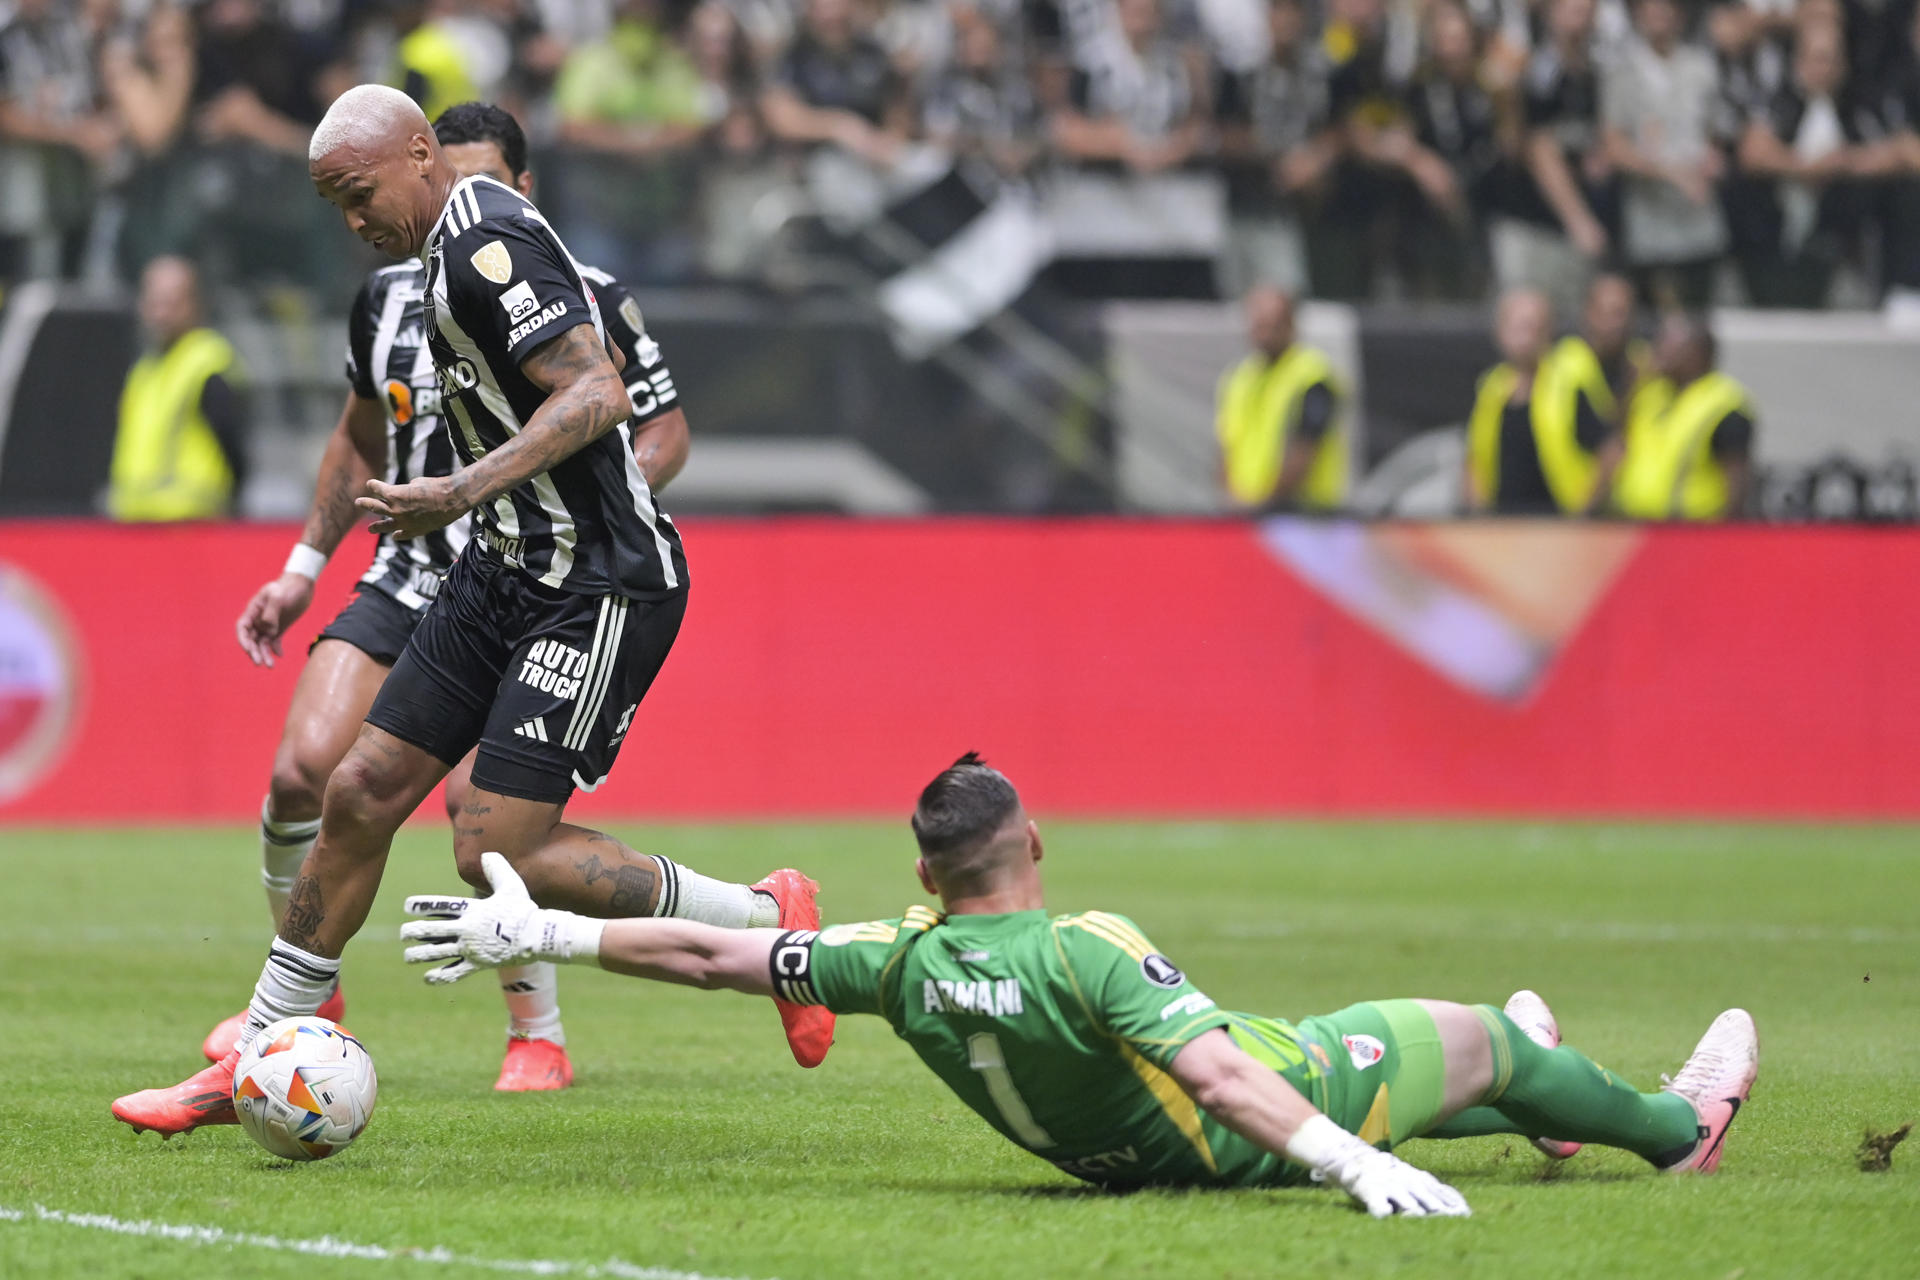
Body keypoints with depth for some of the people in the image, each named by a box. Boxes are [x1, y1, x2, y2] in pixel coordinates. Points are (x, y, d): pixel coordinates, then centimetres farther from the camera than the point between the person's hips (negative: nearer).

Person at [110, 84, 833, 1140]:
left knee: (496, 848, -12)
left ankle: (766, 923, 4)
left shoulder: (487, 241, -17)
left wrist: (462, 493, -32)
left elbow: (597, 395, -27)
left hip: (599, 590, -10)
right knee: (360, 793, 6)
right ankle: (252, 1068, 13)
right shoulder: (459, 242, 13)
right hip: (508, 570, 10)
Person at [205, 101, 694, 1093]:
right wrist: (303, 570, 19)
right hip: (405, 582, 5)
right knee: (301, 770, -12)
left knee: (478, 800, -22)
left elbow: (664, 432, 0)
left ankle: (539, 1038, -4)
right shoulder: (388, 298, 7)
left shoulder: (584, 300, -7)